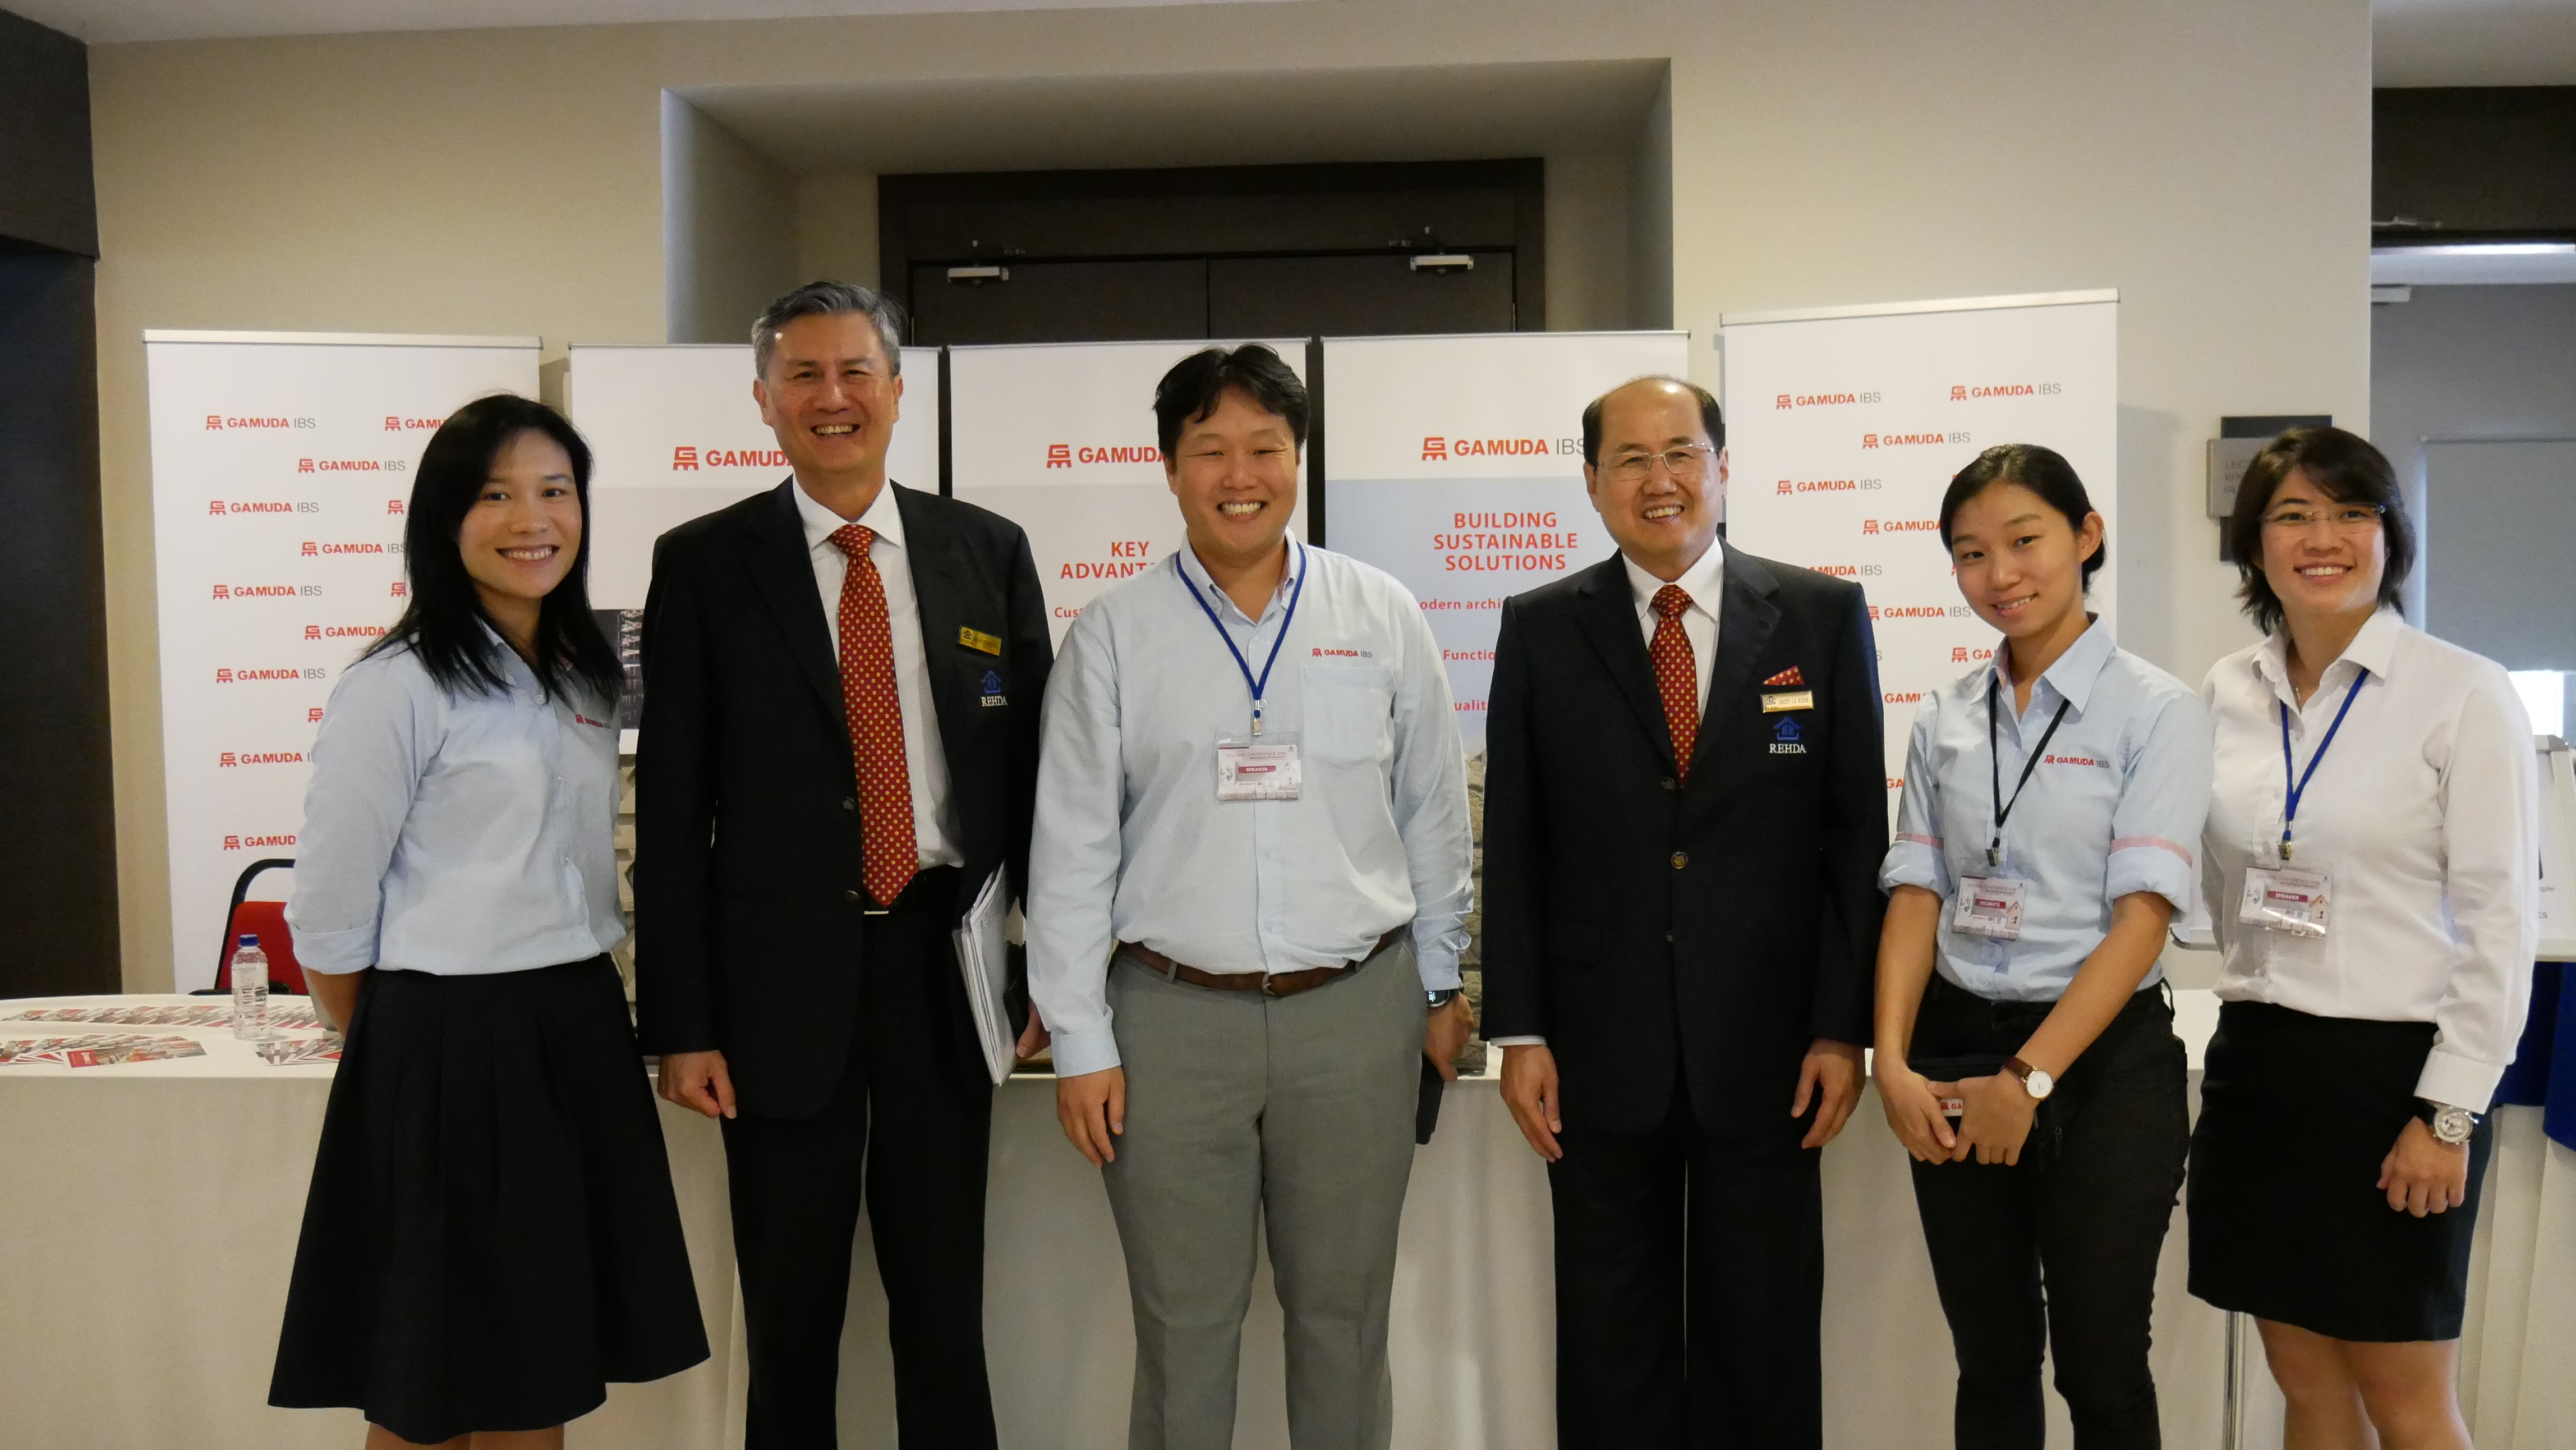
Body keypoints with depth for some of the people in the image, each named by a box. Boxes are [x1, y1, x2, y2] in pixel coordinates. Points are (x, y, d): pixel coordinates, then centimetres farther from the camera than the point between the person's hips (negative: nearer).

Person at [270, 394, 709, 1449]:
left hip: (580, 1041, 6)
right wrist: (405, 1051, 4)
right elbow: (329, 919, -8)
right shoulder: (397, 689, -12)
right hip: (450, 1053, -6)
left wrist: (584, 998, 14)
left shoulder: (587, 677, 9)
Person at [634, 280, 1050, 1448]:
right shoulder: (703, 564, -1)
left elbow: (1031, 769, 6)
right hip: (783, 973, -1)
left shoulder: (989, 551, 4)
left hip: (948, 962, 1)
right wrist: (680, 1022, -5)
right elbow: (671, 806, -2)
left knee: (946, 1306, 13)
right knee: (789, 1316, 13)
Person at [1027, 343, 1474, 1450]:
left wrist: (1441, 988, 11)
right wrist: (1081, 1043, -2)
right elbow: (1072, 849, 0)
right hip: (1173, 1020, -1)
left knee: (1345, 1316, 13)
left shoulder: (1381, 617, 3)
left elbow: (1433, 816, 8)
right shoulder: (1114, 635, 0)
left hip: (1358, 1014, 1)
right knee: (1182, 1325, 9)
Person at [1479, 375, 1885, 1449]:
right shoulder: (1540, 630, 2)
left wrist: (1843, 1030, -3)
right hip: (1602, 1049, 1)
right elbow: (1514, 845, 2)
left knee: (1765, 1341, 12)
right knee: (1611, 1345, 12)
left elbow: (1857, 836, 1)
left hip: (1767, 1047, 0)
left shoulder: (1823, 617, 1)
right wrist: (1520, 1031, -2)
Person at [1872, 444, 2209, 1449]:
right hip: (1954, 1053, 4)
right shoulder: (1945, 719, 7)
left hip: (2101, 1061, -4)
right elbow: (1917, 896, 3)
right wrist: (1893, 1065, -10)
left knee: (2100, 1367, 6)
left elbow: (2141, 916, -13)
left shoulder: (2156, 712, -6)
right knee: (1990, 1362, 14)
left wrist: (2029, 1078, -18)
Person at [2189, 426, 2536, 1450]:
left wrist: (2449, 1117, -12)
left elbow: (2500, 924, -10)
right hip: (2258, 1062, 5)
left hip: (2391, 1069, -4)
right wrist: (2257, 1005, 9)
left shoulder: (2464, 694, -8)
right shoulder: (2228, 694, 5)